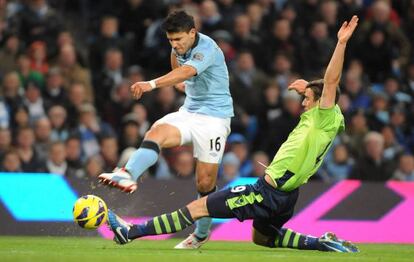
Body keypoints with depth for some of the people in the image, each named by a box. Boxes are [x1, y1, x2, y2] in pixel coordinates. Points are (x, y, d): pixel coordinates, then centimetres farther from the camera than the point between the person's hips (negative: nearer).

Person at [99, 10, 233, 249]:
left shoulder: (207, 49, -22)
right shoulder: (180, 48, 3)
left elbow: (185, 73, -41)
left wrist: (152, 84, -56)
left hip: (214, 117, -6)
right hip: (188, 112, 6)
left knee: (205, 182, -3)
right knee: (156, 133, -26)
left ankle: (201, 234, 19)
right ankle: (128, 176, -51)